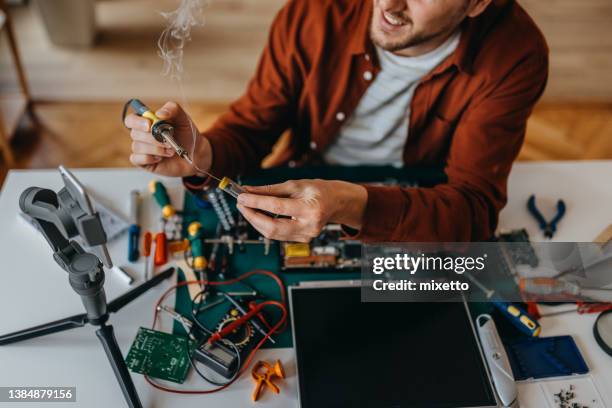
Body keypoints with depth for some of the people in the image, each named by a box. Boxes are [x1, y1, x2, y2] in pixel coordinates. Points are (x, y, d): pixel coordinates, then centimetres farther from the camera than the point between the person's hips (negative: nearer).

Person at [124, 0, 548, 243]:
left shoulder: (513, 55, -21)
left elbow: (475, 208, -25)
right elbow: (250, 127, -8)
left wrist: (354, 207, -44)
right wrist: (200, 155, -33)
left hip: (422, 217, 0)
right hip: (300, 196, 2)